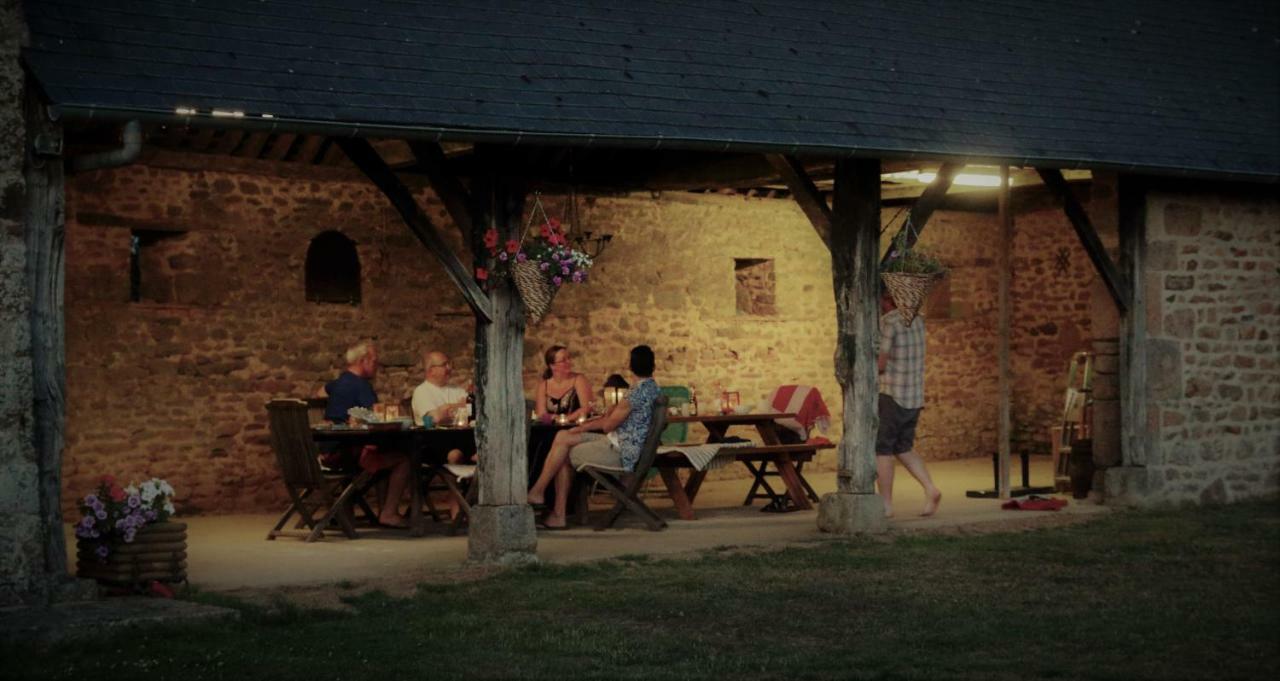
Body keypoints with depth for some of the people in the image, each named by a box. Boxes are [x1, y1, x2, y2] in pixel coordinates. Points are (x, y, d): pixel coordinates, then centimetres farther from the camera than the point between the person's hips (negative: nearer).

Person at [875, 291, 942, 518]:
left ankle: (886, 505, 3)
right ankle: (930, 489, 2)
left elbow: (879, 364, -15)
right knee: (903, 449, 17)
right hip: (914, 396, 7)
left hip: (890, 396, -7)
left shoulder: (887, 323, -15)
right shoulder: (917, 320, 8)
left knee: (882, 450, 2)